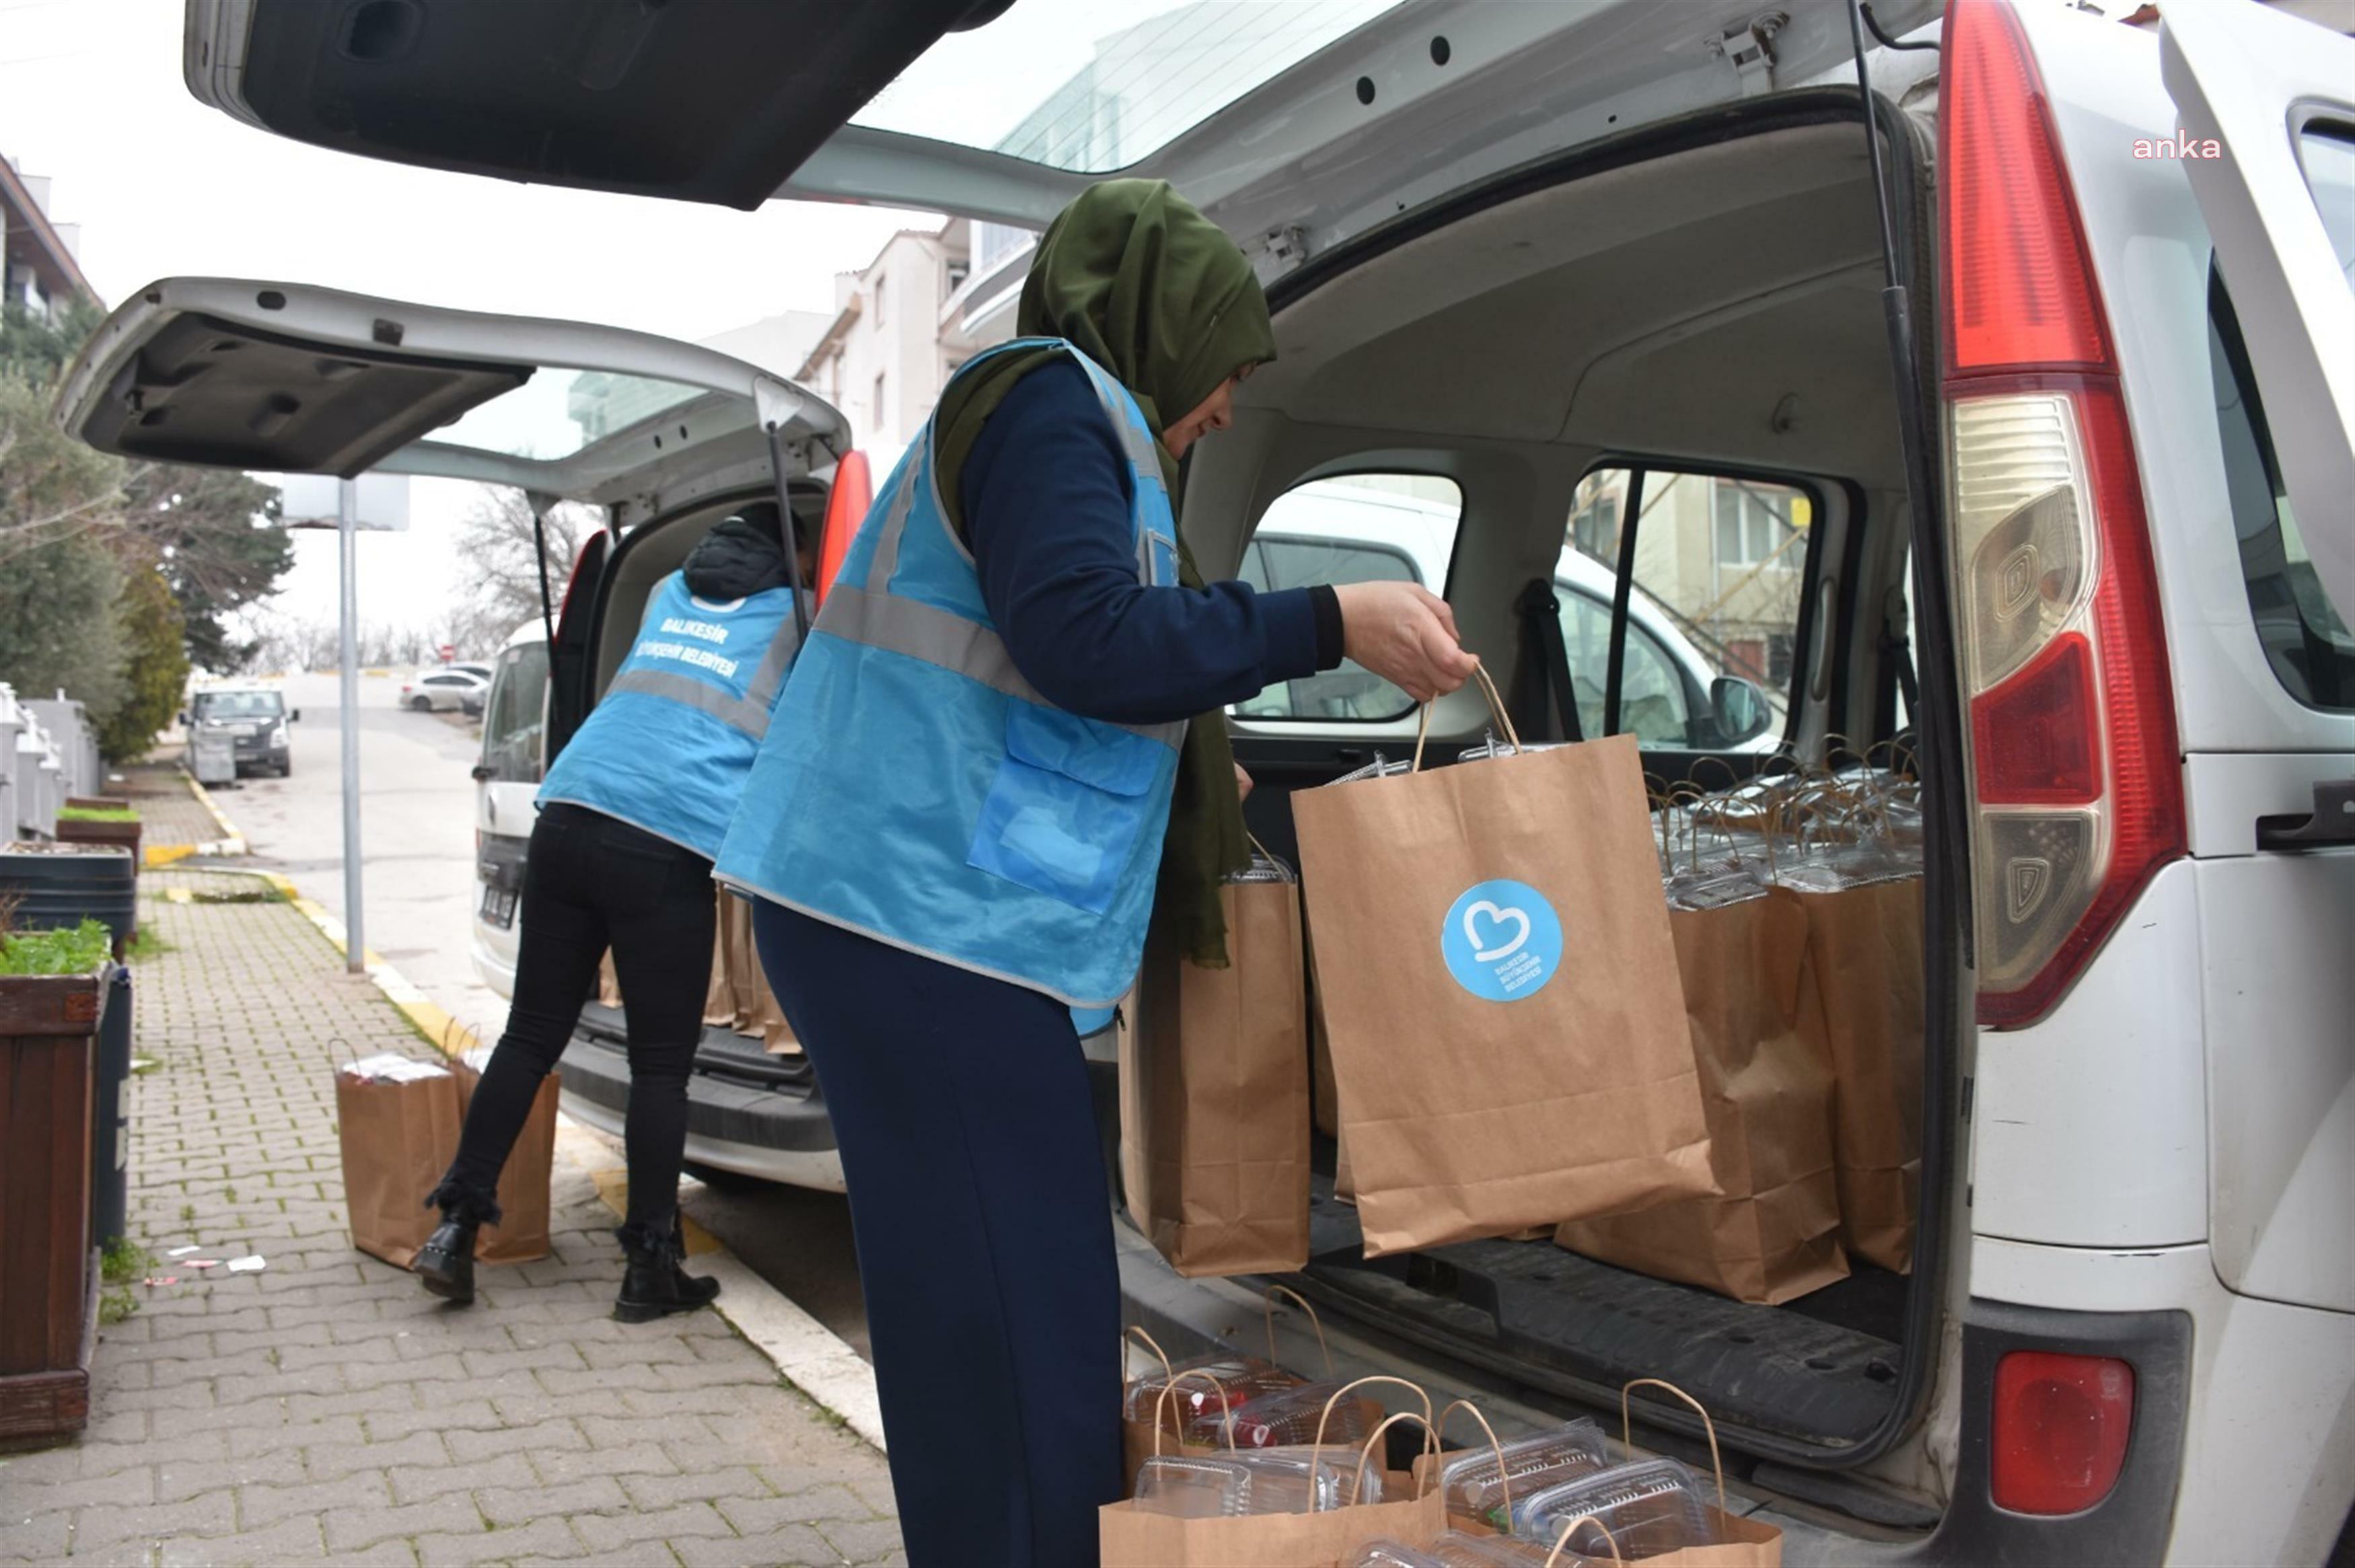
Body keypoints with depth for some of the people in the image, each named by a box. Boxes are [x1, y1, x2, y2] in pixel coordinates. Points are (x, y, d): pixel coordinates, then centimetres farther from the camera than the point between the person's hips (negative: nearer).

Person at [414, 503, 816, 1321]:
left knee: (530, 1036, 12)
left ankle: (457, 1225, 13)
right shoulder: (798, 616, 13)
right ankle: (650, 1267, 10)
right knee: (661, 1065, 4)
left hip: (568, 818, 5)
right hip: (669, 849, -5)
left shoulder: (669, 589, 26)